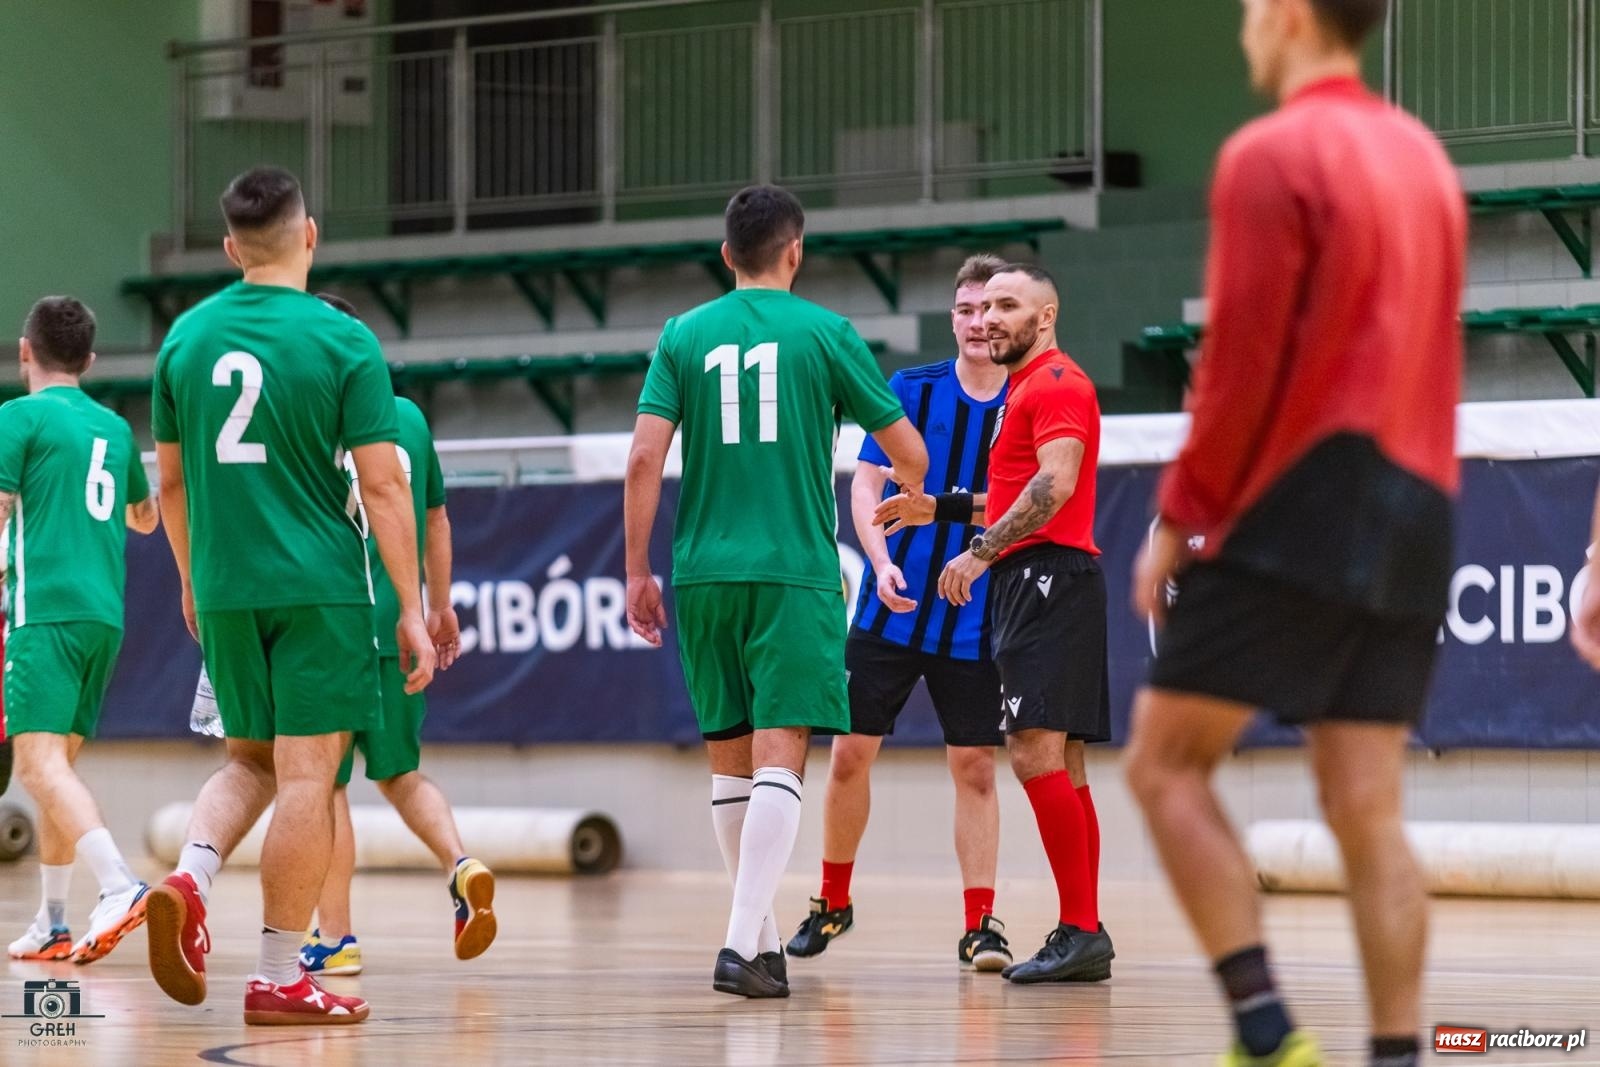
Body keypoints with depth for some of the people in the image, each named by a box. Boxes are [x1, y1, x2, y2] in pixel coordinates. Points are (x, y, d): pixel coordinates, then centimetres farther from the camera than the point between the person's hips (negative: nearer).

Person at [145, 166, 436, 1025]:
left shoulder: (186, 337, 5)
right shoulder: (343, 342, -8)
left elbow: (172, 479, 14)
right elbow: (383, 488, -10)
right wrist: (411, 611, -5)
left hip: (224, 591, 4)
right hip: (320, 588, -4)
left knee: (250, 761, 19)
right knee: (306, 776, 0)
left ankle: (189, 876, -8)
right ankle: (278, 978, 0)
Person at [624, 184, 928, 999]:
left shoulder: (683, 336, 6)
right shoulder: (824, 333, 0)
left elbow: (644, 458, -2)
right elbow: (909, 453, 5)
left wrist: (637, 572, 5)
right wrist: (911, 498, 28)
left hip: (704, 574, 3)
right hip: (796, 572, -3)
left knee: (729, 762, 15)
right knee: (779, 761, -8)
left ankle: (764, 939, 23)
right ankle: (741, 944, -20)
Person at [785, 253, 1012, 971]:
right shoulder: (909, 390, 1)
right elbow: (865, 485, 0)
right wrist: (883, 563, -15)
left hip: (977, 622, -1)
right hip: (891, 610, 1)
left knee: (974, 768, -1)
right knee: (850, 753, 3)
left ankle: (979, 923, 4)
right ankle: (833, 903, 21)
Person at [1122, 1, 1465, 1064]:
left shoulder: (1274, 155, -8)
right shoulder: (1421, 156, 16)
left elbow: (1245, 365, -11)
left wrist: (1180, 514, -5)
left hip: (1297, 510, -7)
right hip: (1414, 518, 7)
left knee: (1167, 763, 0)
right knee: (1368, 812, 4)